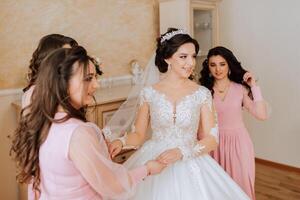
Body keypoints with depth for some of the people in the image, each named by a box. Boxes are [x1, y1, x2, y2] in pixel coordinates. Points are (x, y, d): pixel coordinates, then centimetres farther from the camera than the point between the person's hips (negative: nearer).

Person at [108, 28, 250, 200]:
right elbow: (139, 135, 3)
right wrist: (122, 141, -17)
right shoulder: (149, 93, -3)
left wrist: (182, 152, -20)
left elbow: (212, 139, -6)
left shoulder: (202, 94, -5)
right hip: (153, 163, 0)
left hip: (190, 165, 0)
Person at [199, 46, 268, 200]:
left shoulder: (241, 89, -2)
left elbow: (262, 115, -13)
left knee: (240, 185, 9)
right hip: (214, 143, 0)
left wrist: (254, 87, -13)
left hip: (238, 142, 0)